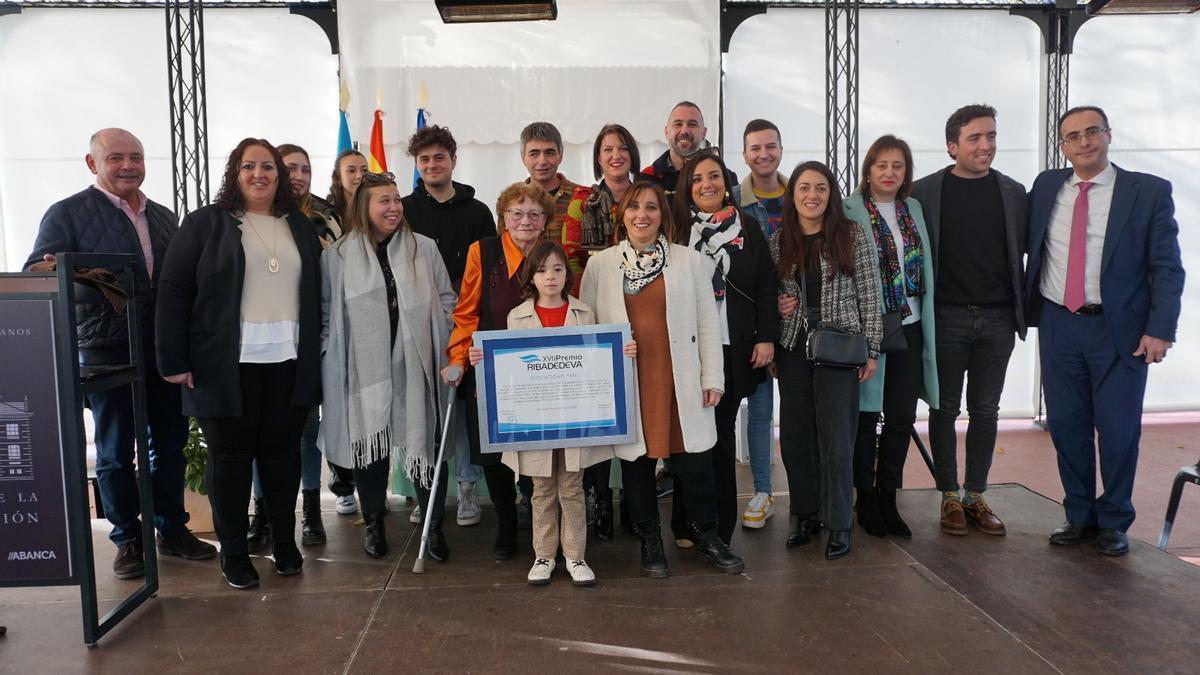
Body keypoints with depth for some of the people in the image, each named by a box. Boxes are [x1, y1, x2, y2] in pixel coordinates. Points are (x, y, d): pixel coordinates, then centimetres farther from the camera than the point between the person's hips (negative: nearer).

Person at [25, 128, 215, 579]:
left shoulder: (162, 216, 12)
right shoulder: (68, 213, -2)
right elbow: (36, 274, -7)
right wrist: (47, 272, -31)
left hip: (165, 348, 4)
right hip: (108, 351, -4)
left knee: (170, 444, 12)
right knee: (115, 453, 6)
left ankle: (172, 529, 26)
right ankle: (128, 539, 21)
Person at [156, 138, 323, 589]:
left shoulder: (300, 227, 13)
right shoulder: (205, 223, 1)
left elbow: (315, 292, 13)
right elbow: (173, 292, -3)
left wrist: (315, 354, 7)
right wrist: (174, 360, -9)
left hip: (288, 362, 3)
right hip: (228, 364, -3)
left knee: (282, 451, 9)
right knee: (230, 455, 5)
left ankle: (284, 541, 23)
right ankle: (233, 551, 18)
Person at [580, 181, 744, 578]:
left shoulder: (690, 261, 4)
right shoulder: (600, 265, 5)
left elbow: (708, 322, 4)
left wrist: (713, 378, -1)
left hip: (681, 381, 0)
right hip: (628, 383, 1)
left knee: (695, 463, 3)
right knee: (637, 461, 9)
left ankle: (705, 534, 26)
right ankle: (650, 541, 27)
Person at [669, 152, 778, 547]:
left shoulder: (747, 228, 7)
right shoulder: (676, 227, 4)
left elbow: (765, 286, 5)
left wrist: (766, 337, -2)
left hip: (732, 348, 1)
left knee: (722, 432, 6)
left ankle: (721, 526, 15)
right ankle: (687, 524, 13)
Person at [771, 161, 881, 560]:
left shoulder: (853, 236, -1)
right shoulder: (778, 242, 7)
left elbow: (869, 296, 0)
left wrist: (871, 350, -2)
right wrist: (777, 305, -4)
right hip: (793, 347, 3)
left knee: (835, 437, -2)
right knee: (794, 434, 6)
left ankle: (838, 524, 11)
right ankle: (807, 514, 22)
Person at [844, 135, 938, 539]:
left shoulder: (913, 209, 12)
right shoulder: (850, 211, -6)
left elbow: (924, 268, 16)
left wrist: (926, 322, 12)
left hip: (909, 328, 5)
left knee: (902, 418, 8)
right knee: (865, 415, 5)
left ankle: (887, 498, 22)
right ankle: (865, 498, 19)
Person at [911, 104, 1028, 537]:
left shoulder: (1013, 192, 7)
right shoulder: (925, 191, -2)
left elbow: (1026, 251, 8)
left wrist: (1023, 309, -1)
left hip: (997, 319, 3)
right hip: (946, 318, -2)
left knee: (985, 410, 9)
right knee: (945, 408, 6)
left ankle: (975, 496, 20)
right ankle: (949, 497, 16)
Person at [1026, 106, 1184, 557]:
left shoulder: (1149, 192, -2)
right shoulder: (1045, 187, 6)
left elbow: (1166, 268, -5)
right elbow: (1024, 247, 11)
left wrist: (1160, 330, -12)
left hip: (1120, 328, -2)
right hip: (1058, 324, 3)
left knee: (1118, 430, 3)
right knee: (1066, 426, 9)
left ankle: (1113, 522, 22)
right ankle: (1079, 515, 26)